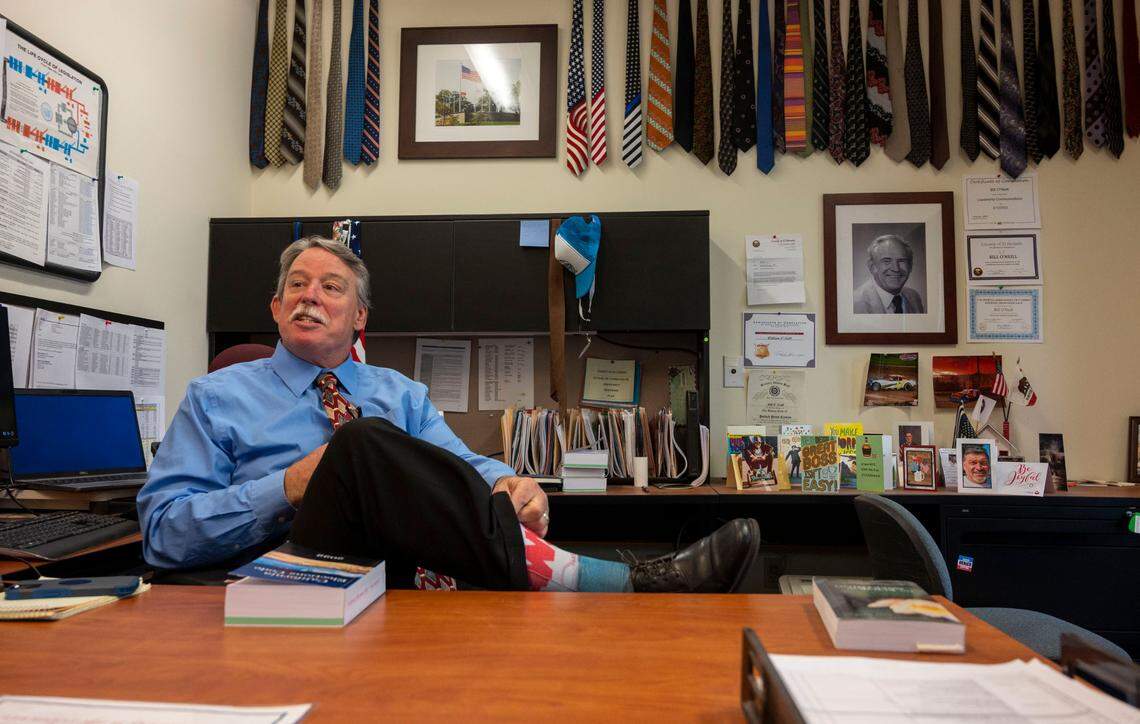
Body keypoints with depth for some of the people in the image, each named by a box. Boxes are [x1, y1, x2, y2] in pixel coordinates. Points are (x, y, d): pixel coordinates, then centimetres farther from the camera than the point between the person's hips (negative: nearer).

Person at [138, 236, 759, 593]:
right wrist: (291, 488, -9)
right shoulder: (216, 398, 15)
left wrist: (510, 488, -16)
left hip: (413, 570, 3)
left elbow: (466, 466, 9)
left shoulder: (401, 394, 23)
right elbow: (164, 530, 5)